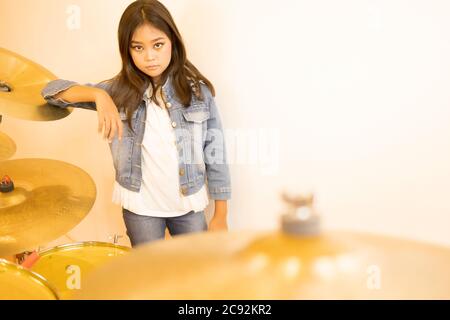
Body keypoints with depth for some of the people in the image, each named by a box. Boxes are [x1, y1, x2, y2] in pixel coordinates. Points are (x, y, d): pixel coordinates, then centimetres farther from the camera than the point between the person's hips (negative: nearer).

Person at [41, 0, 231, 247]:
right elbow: (52, 90, -8)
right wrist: (98, 94, -26)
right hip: (140, 207, 0)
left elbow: (215, 154, -5)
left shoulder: (197, 90, -9)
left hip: (190, 204, 0)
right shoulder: (120, 90, -6)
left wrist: (220, 215, -3)